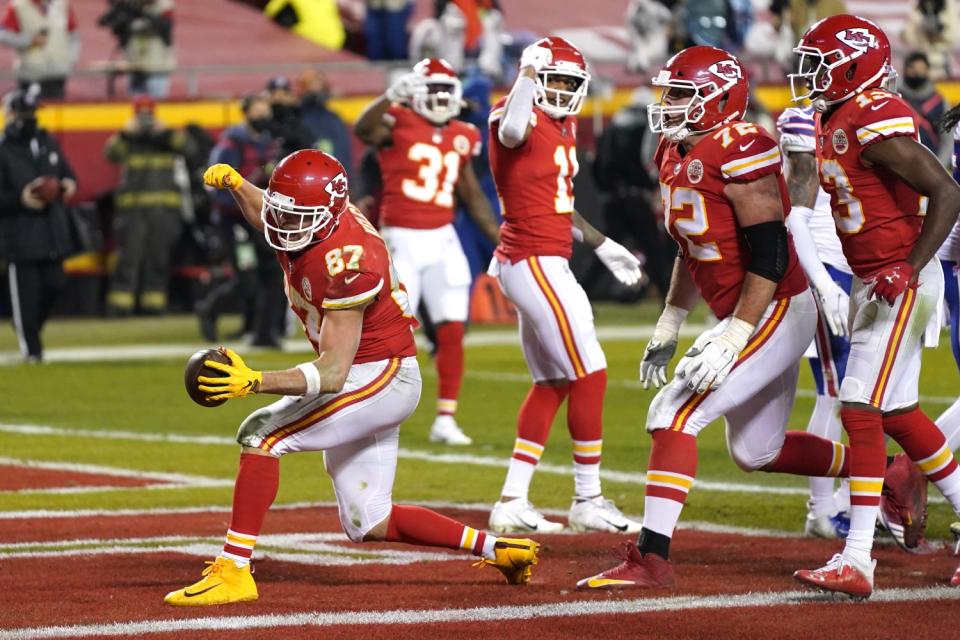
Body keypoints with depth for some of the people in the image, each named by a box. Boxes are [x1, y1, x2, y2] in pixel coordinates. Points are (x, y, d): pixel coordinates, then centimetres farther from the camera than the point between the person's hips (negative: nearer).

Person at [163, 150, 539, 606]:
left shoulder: (344, 264, -28)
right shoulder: (307, 219, -4)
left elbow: (332, 374, -30)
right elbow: (265, 214, 24)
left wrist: (255, 382, -42)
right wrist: (235, 184, 2)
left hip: (381, 378, -10)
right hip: (362, 382, 10)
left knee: (262, 435, -20)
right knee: (368, 525, 13)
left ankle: (233, 572, -21)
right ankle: (497, 549, 19)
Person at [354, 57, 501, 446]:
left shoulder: (460, 137, 10)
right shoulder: (398, 123, -7)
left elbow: (473, 196, 19)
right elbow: (363, 130, -30)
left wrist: (501, 240, 17)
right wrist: (392, 96, -45)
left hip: (442, 240, 5)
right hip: (401, 239, -5)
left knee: (452, 332, -1)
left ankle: (445, 420, 6)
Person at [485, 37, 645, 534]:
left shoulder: (563, 128, 14)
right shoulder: (521, 119, -13)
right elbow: (512, 131, -41)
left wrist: (602, 246, 29)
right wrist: (529, 77, -46)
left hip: (546, 263, 10)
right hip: (535, 264, -10)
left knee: (550, 384, 14)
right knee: (589, 376, -5)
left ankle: (512, 503, 18)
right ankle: (587, 501, 4)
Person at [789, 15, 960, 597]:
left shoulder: (877, 123, -18)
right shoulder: (832, 123, 12)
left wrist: (908, 269, -24)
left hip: (900, 283, -10)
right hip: (872, 284, 10)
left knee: (861, 410, -12)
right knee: (898, 413, 14)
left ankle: (857, 561, -13)